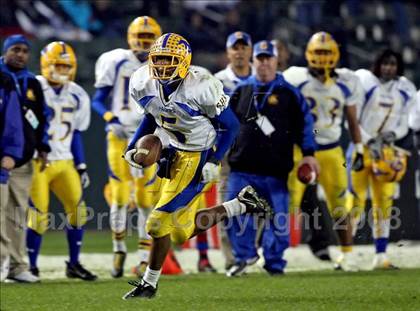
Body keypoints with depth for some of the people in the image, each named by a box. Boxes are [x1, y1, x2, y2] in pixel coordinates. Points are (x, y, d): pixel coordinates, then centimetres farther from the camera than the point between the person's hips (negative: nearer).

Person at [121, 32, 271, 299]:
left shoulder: (201, 88, -26)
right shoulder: (143, 84, -8)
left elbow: (231, 126, -13)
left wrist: (214, 162, -22)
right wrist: (132, 148, 2)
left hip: (199, 158, -8)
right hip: (176, 154, 8)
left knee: (160, 221, -11)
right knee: (183, 232, 13)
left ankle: (150, 284, 8)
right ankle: (242, 205, 28)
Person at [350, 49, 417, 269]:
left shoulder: (406, 90, 6)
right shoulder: (364, 83, -9)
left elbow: (404, 125, 12)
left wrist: (393, 134, -10)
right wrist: (369, 142, -17)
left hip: (386, 150, 5)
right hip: (362, 146, -5)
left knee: (384, 202, 2)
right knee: (357, 199, -9)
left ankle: (381, 255, 7)